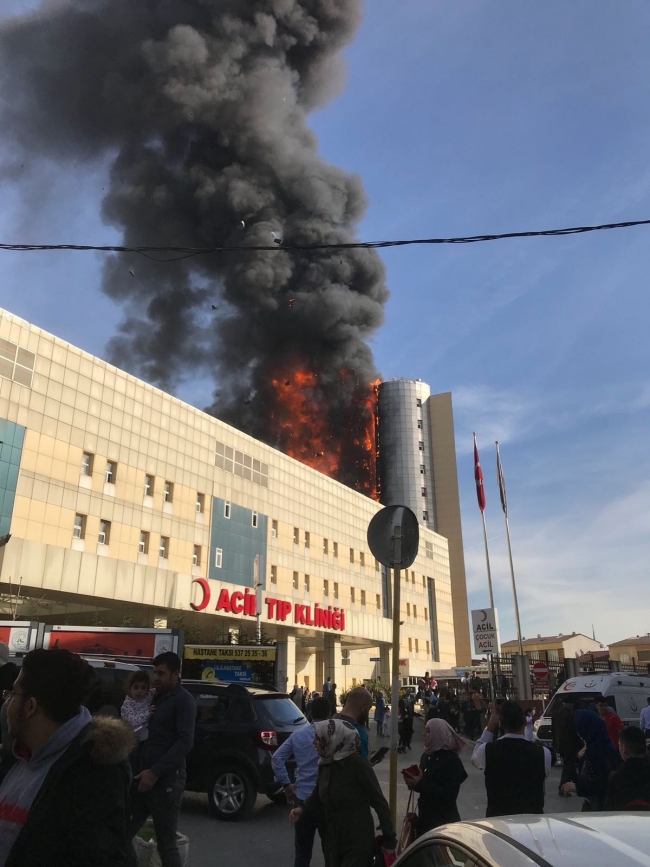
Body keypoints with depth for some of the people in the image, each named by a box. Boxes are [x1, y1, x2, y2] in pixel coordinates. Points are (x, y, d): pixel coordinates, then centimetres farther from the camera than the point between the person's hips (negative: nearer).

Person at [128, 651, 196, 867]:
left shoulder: (183, 700, -6)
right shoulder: (156, 698, 17)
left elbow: (185, 742, -16)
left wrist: (155, 772, -21)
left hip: (166, 780, -7)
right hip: (145, 777, 7)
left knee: (166, 844, 0)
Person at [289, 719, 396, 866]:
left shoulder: (358, 764, -20)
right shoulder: (324, 764, -1)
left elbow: (379, 802, -15)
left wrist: (389, 839, -12)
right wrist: (303, 809, -3)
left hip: (357, 840, -6)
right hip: (332, 839, 6)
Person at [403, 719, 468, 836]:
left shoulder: (452, 761, -16)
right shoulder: (427, 755, 5)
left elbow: (449, 795, -22)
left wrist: (420, 784, -26)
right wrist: (414, 782, -8)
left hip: (444, 820, -7)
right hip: (425, 816, 7)